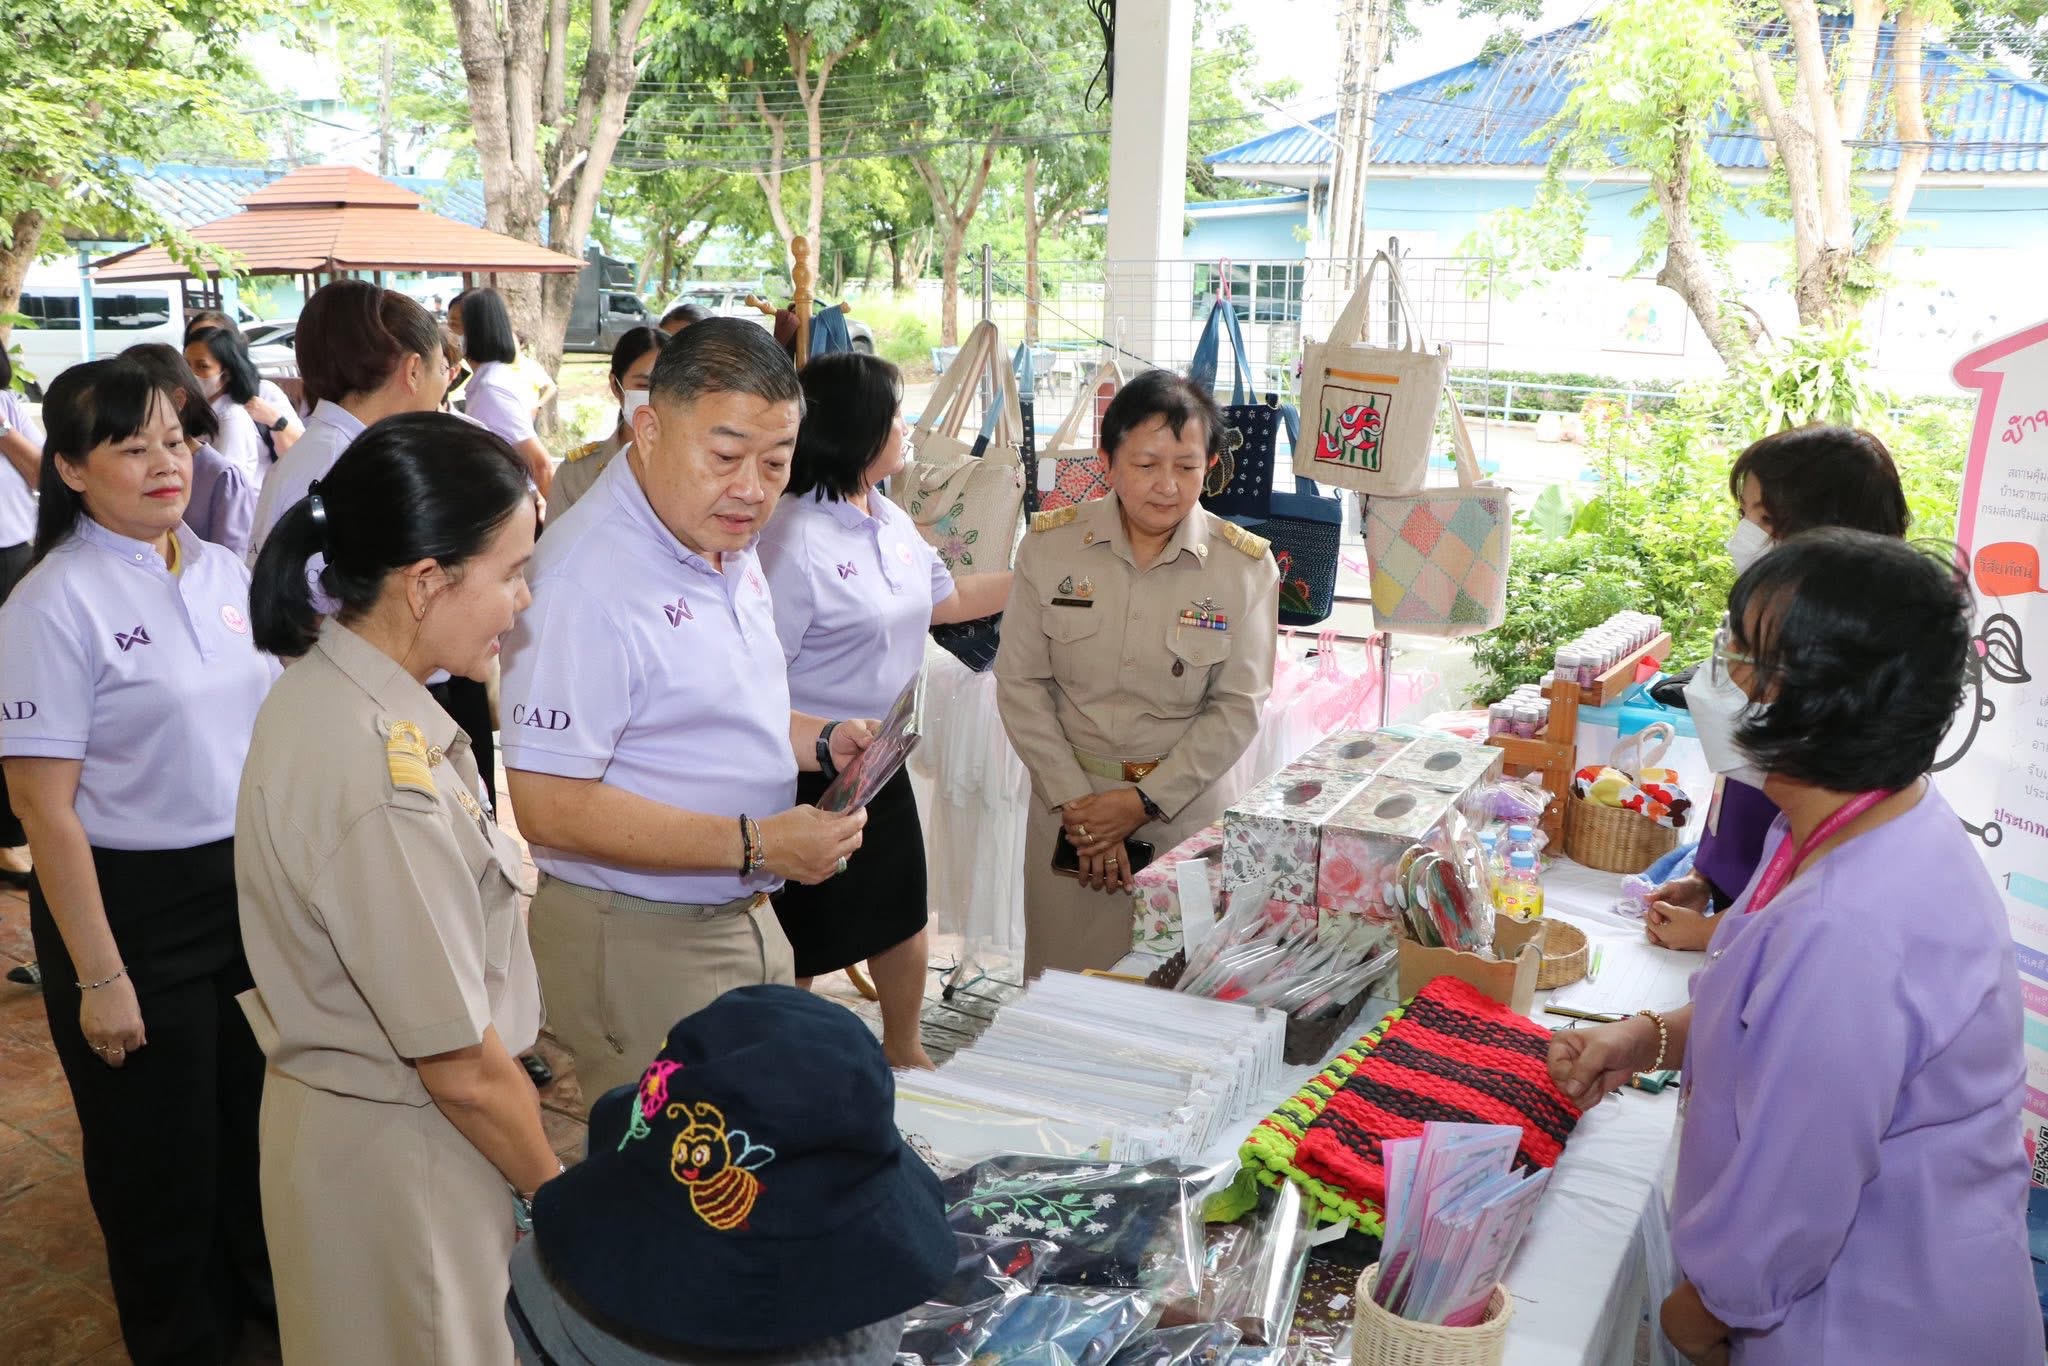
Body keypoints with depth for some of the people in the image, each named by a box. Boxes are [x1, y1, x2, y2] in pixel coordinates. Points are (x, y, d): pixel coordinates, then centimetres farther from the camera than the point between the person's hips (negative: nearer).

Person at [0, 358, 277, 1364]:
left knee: (259, 1119, 21)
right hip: (132, 903, -5)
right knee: (163, 1154, 13)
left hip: (249, 884, 5)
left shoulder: (225, 572, 2)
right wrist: (99, 976, -16)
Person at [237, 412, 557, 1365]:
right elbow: (464, 1069, -24)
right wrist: (562, 1193, -11)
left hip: (334, 1102, 8)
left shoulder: (326, 682, -5)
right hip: (397, 1153, -8)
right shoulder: (381, 784, -33)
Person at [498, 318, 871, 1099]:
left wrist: (820, 741, 1)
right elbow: (549, 806, -25)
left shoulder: (725, 544, 7)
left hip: (745, 916, 9)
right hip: (640, 943, -9)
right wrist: (753, 845, -26)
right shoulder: (586, 579, -23)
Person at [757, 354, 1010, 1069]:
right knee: (800, 942, 9)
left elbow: (947, 598, 22)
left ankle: (903, 1051, 47)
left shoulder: (891, 520, 5)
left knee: (902, 915, 23)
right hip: (811, 775, -9)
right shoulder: (791, 539, -23)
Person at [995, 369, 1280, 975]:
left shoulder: (1245, 566, -7)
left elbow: (1238, 705, -6)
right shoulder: (1050, 544, -5)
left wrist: (1145, 801, -12)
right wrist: (1075, 800, -10)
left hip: (1186, 804, -1)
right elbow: (1021, 683, -4)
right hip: (1069, 794, 1)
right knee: (1064, 985, 12)